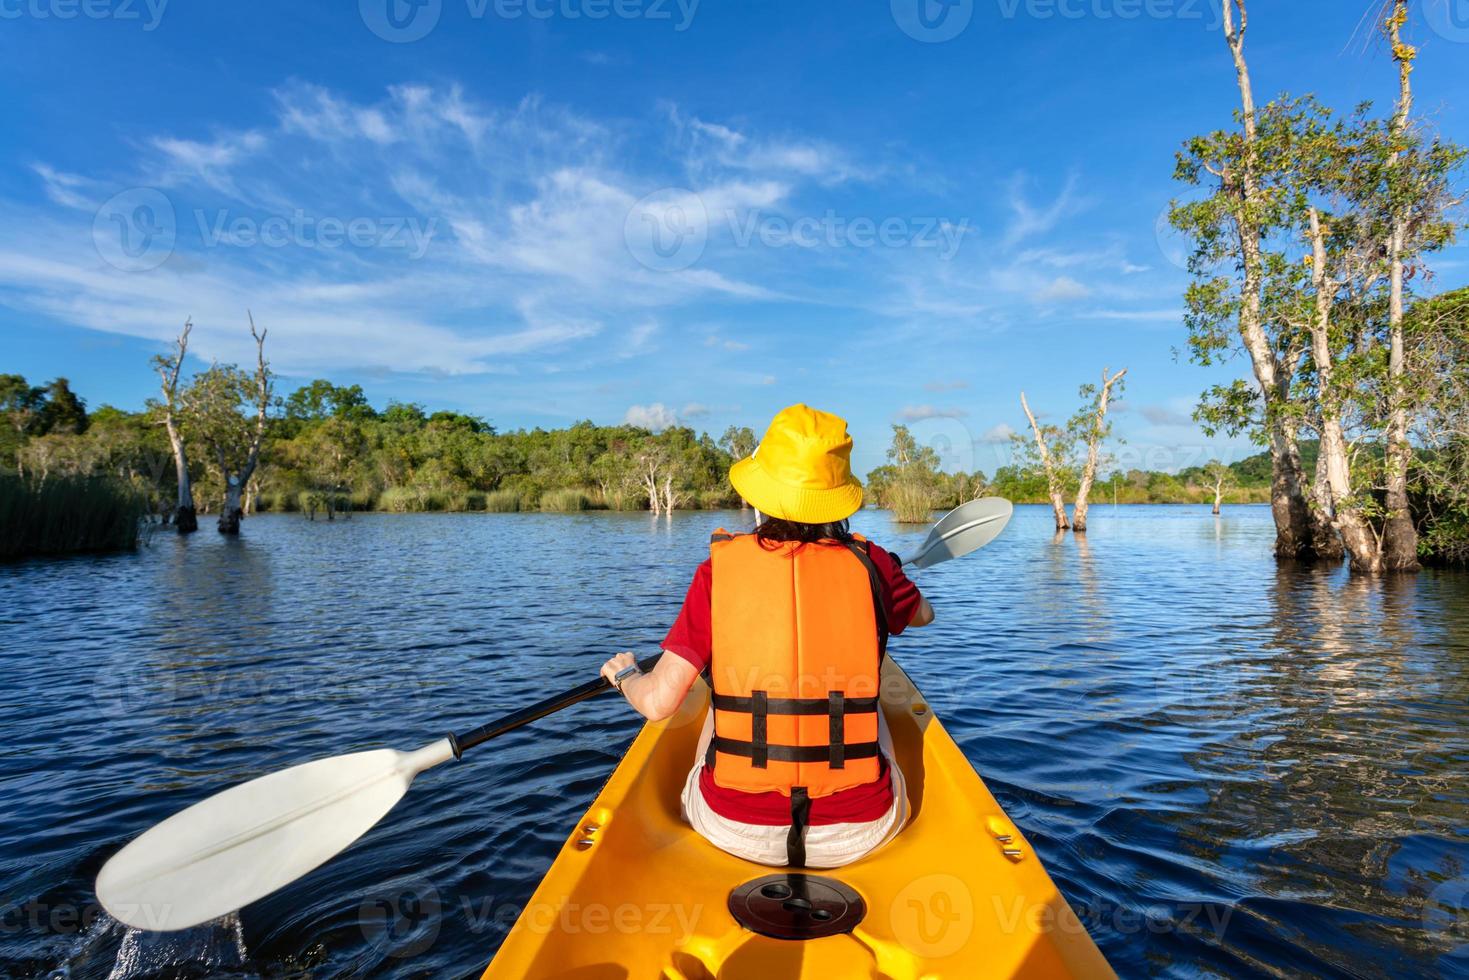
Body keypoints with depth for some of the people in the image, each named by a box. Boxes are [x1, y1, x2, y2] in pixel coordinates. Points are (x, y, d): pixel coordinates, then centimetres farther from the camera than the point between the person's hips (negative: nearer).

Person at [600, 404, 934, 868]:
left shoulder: (720, 569, -11)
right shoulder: (870, 564, -6)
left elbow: (657, 702, -10)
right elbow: (923, 615, 17)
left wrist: (624, 674, 13)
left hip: (733, 829, 0)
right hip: (860, 831, 1)